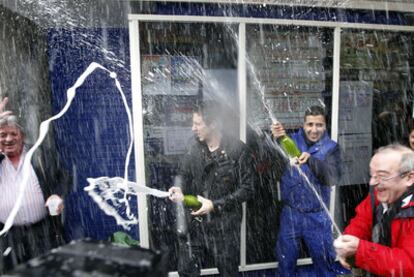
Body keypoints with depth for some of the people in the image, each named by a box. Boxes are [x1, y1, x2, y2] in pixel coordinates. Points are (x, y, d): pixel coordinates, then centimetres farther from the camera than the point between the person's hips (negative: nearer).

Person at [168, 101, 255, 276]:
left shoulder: (238, 149, -13)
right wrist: (180, 191, -13)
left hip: (224, 224, -3)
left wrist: (215, 205, -17)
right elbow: (186, 180, 10)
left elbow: (247, 189, -12)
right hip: (193, 222, 4)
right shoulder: (194, 149, 2)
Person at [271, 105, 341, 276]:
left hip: (317, 216, 0)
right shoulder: (291, 141, -3)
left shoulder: (331, 147, -4)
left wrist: (311, 160, -36)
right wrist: (275, 139, -28)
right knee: (286, 261, 17)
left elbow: (333, 178, -19)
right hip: (290, 213, 1)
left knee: (324, 261, 18)